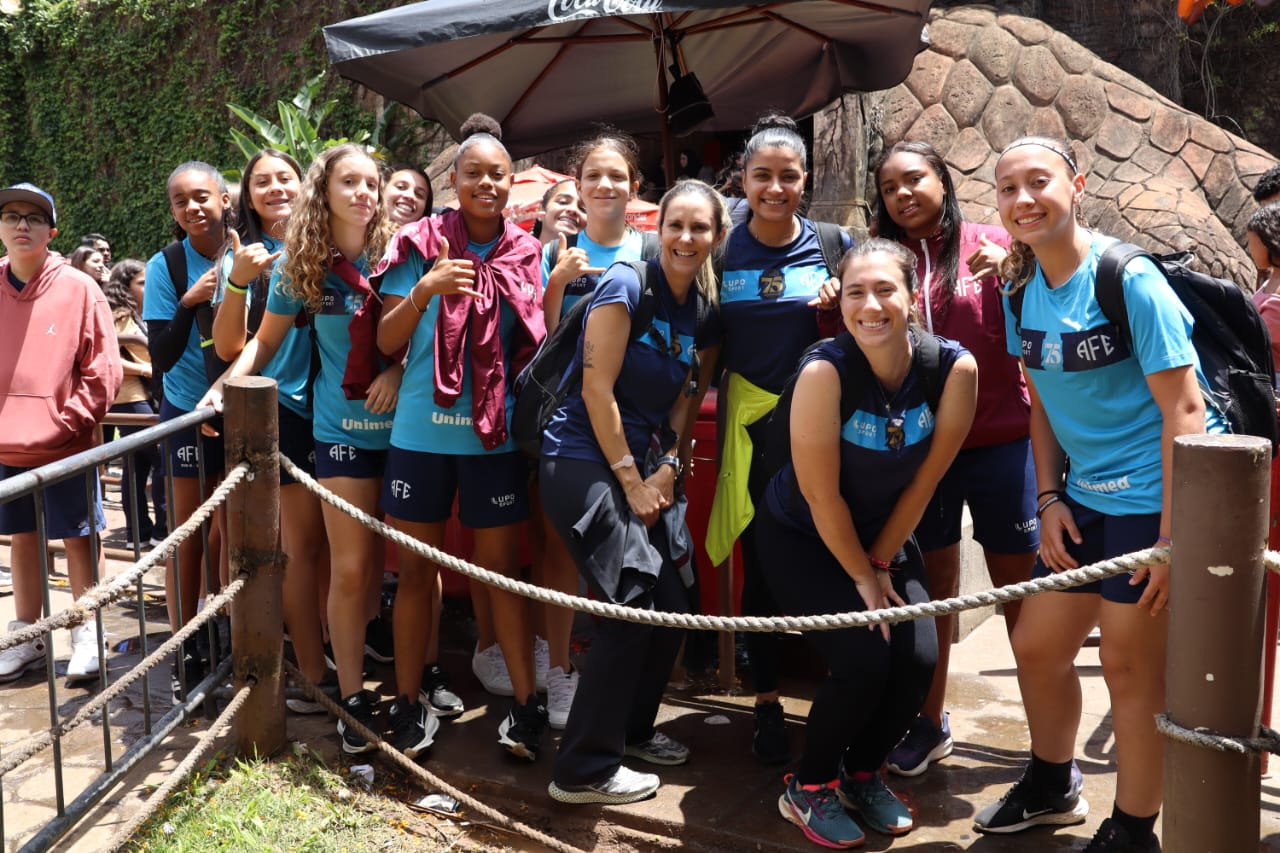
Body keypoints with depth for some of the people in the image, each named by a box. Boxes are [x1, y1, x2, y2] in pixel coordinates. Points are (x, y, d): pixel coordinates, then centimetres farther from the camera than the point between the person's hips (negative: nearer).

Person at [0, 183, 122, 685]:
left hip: (65, 446, -3)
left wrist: (69, 422, -10)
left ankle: (86, 637, 18)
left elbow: (103, 370, -6)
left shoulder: (78, 289, -6)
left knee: (79, 539, 5)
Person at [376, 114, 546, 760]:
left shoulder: (528, 253, 4)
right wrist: (425, 290, -18)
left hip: (495, 434, 1)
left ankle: (526, 702, 17)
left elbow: (540, 347, 8)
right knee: (416, 571, 9)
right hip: (422, 433, 0)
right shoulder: (422, 245, -1)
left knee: (502, 568, 8)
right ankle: (408, 698, 23)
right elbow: (387, 342, -3)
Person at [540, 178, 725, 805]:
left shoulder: (704, 311, 8)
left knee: (672, 608, 9)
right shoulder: (626, 284, -13)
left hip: (638, 468, 8)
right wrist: (631, 482, -13)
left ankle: (632, 728, 32)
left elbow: (687, 401, 11)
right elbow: (596, 388, -16)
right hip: (581, 461, -8)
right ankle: (584, 770, 0)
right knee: (632, 607, -12)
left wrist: (667, 471, -4)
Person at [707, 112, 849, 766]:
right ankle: (767, 702, 20)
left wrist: (839, 314, -13)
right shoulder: (722, 251, 2)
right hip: (750, 425, 1)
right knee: (760, 564, 7)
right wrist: (721, 391, -6)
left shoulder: (834, 246, 1)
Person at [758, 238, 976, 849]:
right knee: (862, 660, -18)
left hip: (886, 532, 4)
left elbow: (924, 479, -10)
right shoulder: (824, 370, -29)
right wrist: (862, 576, -12)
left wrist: (881, 560, -4)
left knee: (918, 659, -11)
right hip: (800, 536, -4)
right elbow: (820, 494, -22)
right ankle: (809, 787, 9)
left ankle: (863, 774, 19)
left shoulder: (954, 368, -20)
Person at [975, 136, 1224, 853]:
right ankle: (1053, 787, 40)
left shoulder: (1128, 280, -17)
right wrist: (1050, 501, 3)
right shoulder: (1022, 289, 2)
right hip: (1084, 497, 7)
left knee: (1131, 665, 1)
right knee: (1037, 647, 14)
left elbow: (1184, 408, -18)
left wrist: (1171, 536, -20)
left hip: (1154, 496, -7)